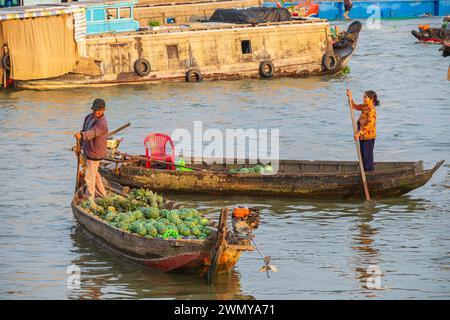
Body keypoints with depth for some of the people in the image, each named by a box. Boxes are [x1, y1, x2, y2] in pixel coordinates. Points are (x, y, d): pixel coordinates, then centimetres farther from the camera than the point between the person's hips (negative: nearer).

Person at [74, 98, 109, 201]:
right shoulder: (88, 117, 6)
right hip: (87, 151, 10)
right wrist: (80, 145, 12)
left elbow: (92, 133, -41)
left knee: (89, 176, -6)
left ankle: (89, 199, 2)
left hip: (94, 153, -10)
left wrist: (81, 135, -59)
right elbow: (84, 131, 17)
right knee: (94, 174, 23)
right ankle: (103, 196, 37)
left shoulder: (102, 123, -24)